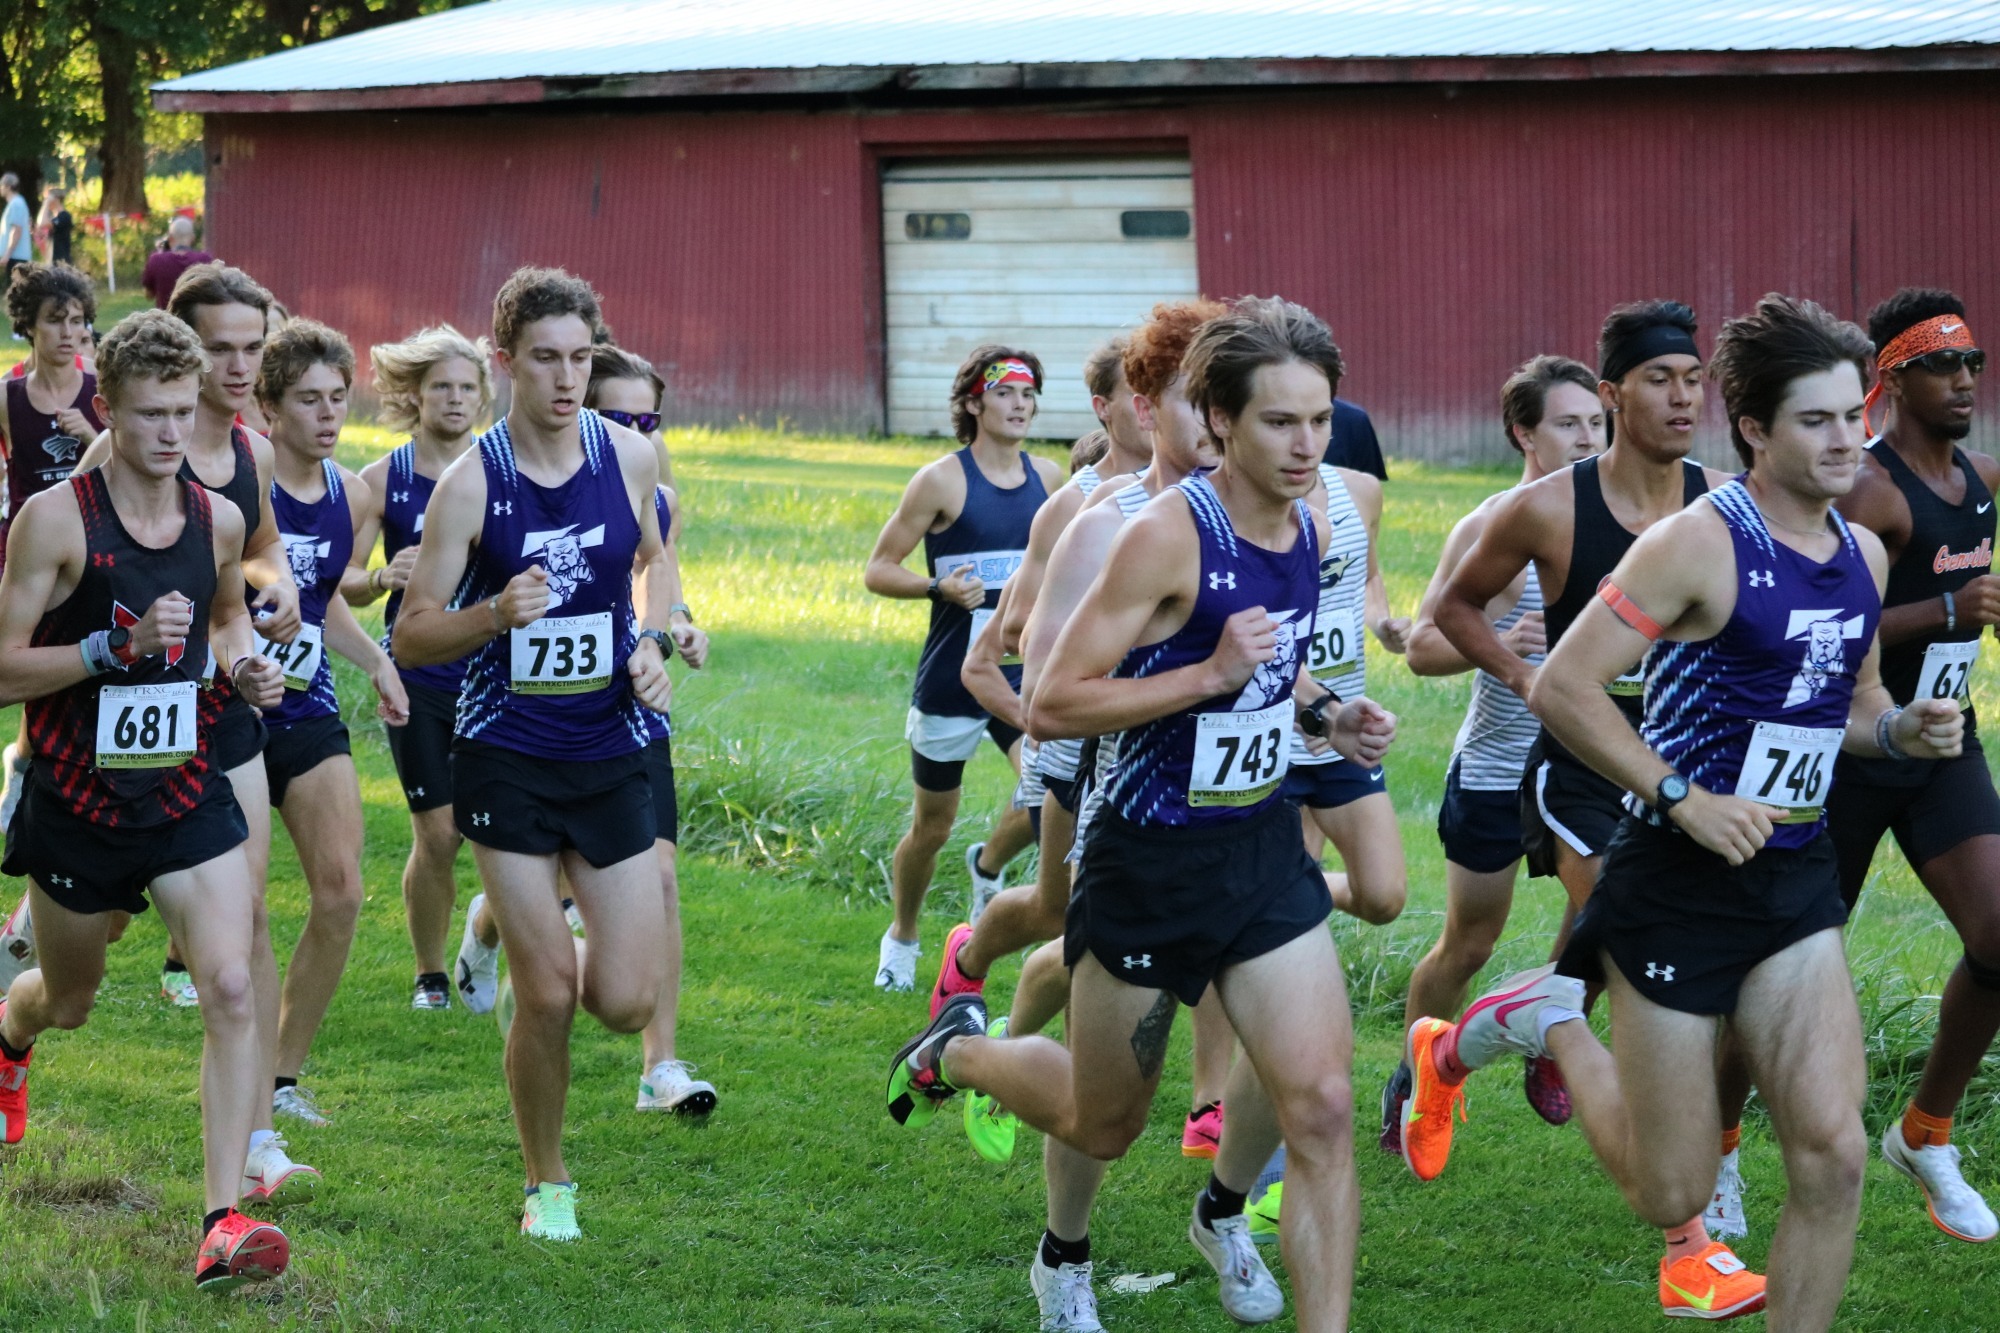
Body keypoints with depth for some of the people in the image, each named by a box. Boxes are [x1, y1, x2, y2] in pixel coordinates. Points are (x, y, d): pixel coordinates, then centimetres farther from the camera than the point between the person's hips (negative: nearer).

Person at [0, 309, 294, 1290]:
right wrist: (117, 646, -26)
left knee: (232, 989, -15)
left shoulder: (218, 519, 1)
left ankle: (222, 1224, -16)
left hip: (187, 793, 3)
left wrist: (244, 660, 1)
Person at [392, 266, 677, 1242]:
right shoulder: (471, 482, -10)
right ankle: (547, 1185, 18)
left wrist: (651, 641, 3)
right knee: (547, 998, -5)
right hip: (507, 755, -3)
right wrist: (493, 615, -26)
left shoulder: (630, 455, -1)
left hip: (610, 752, 3)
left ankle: (551, 937, 33)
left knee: (627, 1003, -3)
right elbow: (411, 638, -8)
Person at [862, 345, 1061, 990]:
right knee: (932, 828, 9)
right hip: (952, 678, -3)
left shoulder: (1047, 478, 4)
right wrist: (940, 586, -24)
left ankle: (989, 865, 14)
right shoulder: (941, 481, -10)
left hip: (1024, 675, 3)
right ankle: (901, 938, 35)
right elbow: (878, 570, -8)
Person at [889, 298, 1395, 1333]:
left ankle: (1221, 1211, 21)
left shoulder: (1307, 526, 2)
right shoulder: (1168, 534, -21)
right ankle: (959, 1050, 42)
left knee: (1319, 1102, -7)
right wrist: (1212, 675, -28)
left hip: (1264, 848, 5)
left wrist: (1327, 715, 4)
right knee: (1103, 1123, 12)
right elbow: (1052, 706, -22)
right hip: (1152, 861, -5)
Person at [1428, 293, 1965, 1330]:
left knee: (1832, 1152, -8)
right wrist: (1683, 797, -21)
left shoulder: (1863, 555, 7)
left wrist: (1900, 729, 1)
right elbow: (1561, 688, -18)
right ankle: (1550, 1021, 29)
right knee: (1670, 1192, 4)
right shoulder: (1699, 543, -16)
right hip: (1679, 883, -6)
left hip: (1797, 879, 6)